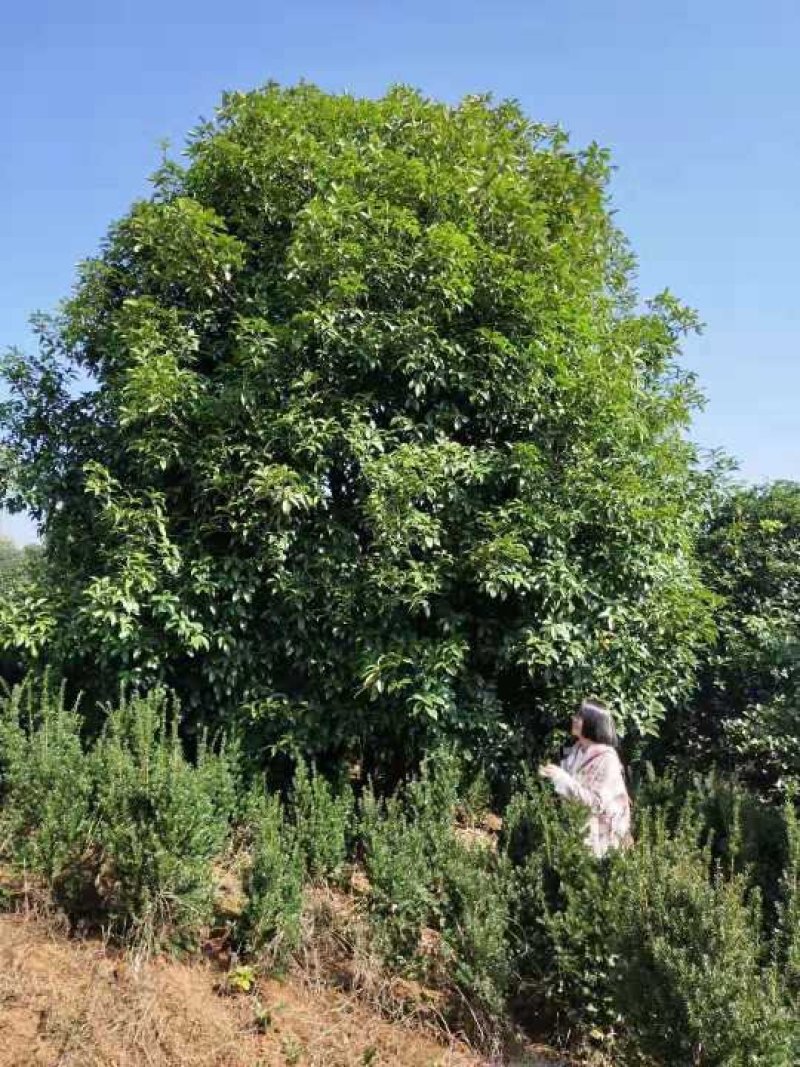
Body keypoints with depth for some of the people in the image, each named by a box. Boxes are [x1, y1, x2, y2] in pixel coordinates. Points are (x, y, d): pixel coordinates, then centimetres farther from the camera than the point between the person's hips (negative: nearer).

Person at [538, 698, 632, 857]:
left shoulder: (607, 758, -20)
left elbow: (598, 803, -25)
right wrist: (553, 776, -5)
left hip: (594, 835, -6)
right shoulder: (577, 750, 2)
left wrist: (563, 778, -27)